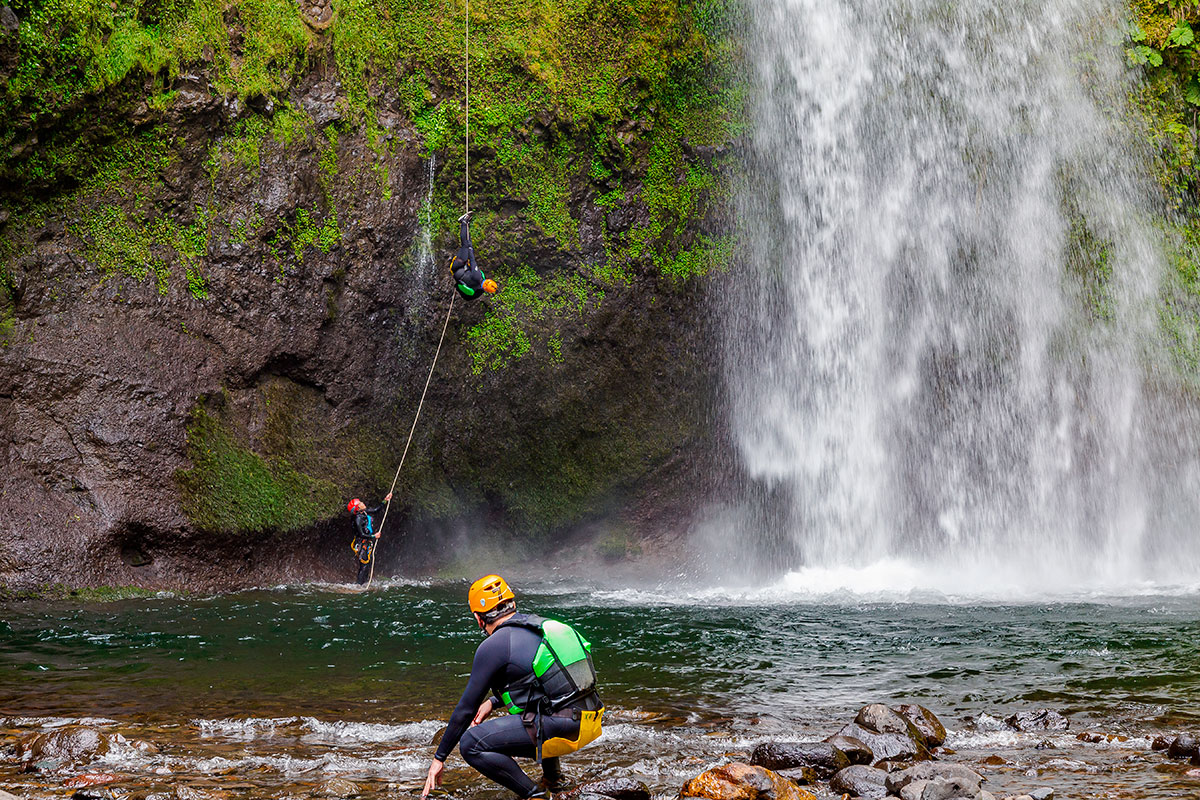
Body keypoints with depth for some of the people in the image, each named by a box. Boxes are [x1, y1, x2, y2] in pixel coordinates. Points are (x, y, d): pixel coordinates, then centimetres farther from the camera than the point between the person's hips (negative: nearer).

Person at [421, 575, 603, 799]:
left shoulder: (493, 647, -6)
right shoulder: (542, 625, 16)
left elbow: (466, 709, -1)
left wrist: (439, 758, 8)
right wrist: (493, 702, 30)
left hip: (562, 730, -8)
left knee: (471, 744, -6)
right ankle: (552, 777, 35)